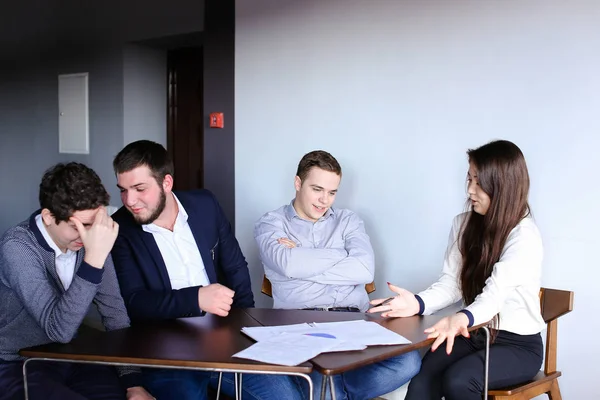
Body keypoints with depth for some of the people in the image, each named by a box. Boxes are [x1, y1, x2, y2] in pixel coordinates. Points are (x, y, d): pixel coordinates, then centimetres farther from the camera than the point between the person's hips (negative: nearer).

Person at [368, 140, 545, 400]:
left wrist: (461, 319, -51)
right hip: (474, 334, 5)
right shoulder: (464, 224, 4)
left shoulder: (525, 236, -17)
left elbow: (494, 295, -30)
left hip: (517, 344, -4)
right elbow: (451, 283, -1)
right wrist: (417, 303, -22)